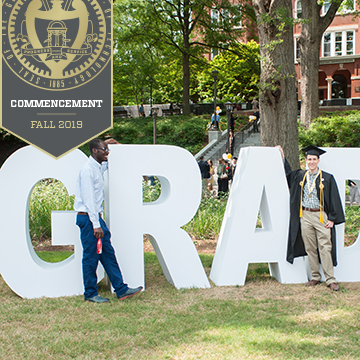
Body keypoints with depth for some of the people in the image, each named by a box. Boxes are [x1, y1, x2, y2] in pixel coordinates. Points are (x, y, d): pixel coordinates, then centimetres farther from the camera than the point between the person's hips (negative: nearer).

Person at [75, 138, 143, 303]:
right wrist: (96, 225, -21)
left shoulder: (99, 167, 13)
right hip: (88, 218, -9)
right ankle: (90, 293, 9)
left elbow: (106, 162, 42)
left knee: (108, 254, 8)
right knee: (91, 257, -2)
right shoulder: (88, 170, -15)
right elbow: (88, 199, -19)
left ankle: (121, 290, 10)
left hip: (97, 217, 9)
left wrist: (106, 144, 26)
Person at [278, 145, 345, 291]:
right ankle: (315, 277, 16)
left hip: (321, 216, -3)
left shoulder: (327, 178, -1)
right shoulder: (300, 176, 9)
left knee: (325, 248, -6)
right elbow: (288, 173, 30)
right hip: (305, 216, 3)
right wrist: (282, 157, 22)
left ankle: (330, 280, 0)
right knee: (310, 248, 6)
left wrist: (332, 218, -7)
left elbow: (334, 199, -1)